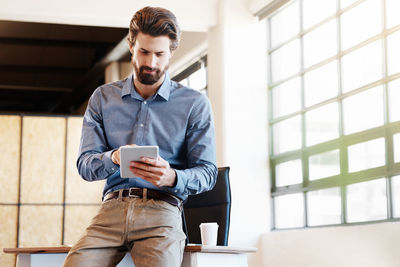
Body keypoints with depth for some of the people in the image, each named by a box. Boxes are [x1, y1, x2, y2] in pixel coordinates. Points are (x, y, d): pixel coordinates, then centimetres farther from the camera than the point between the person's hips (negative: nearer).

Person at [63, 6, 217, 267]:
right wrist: (113, 158, -13)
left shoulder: (195, 104, 9)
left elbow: (207, 172, 5)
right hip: (112, 207, 2)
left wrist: (172, 178, -16)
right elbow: (85, 164, 10)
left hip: (162, 209, -2)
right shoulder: (102, 98, 16)